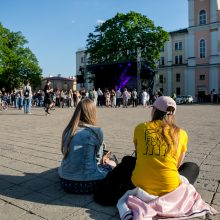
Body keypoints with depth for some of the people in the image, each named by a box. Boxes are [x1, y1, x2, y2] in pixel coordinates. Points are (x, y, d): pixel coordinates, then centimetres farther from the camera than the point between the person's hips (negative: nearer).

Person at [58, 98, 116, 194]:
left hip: (66, 182, 4)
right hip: (88, 183, -4)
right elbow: (97, 158, -3)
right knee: (112, 165, 23)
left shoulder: (68, 130, -1)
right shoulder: (96, 131, -14)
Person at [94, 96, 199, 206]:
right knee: (192, 167, 28)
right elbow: (177, 166, 13)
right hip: (169, 190, 0)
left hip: (140, 186, 1)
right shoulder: (181, 134, 2)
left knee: (127, 160, 33)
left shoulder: (141, 128, 1)